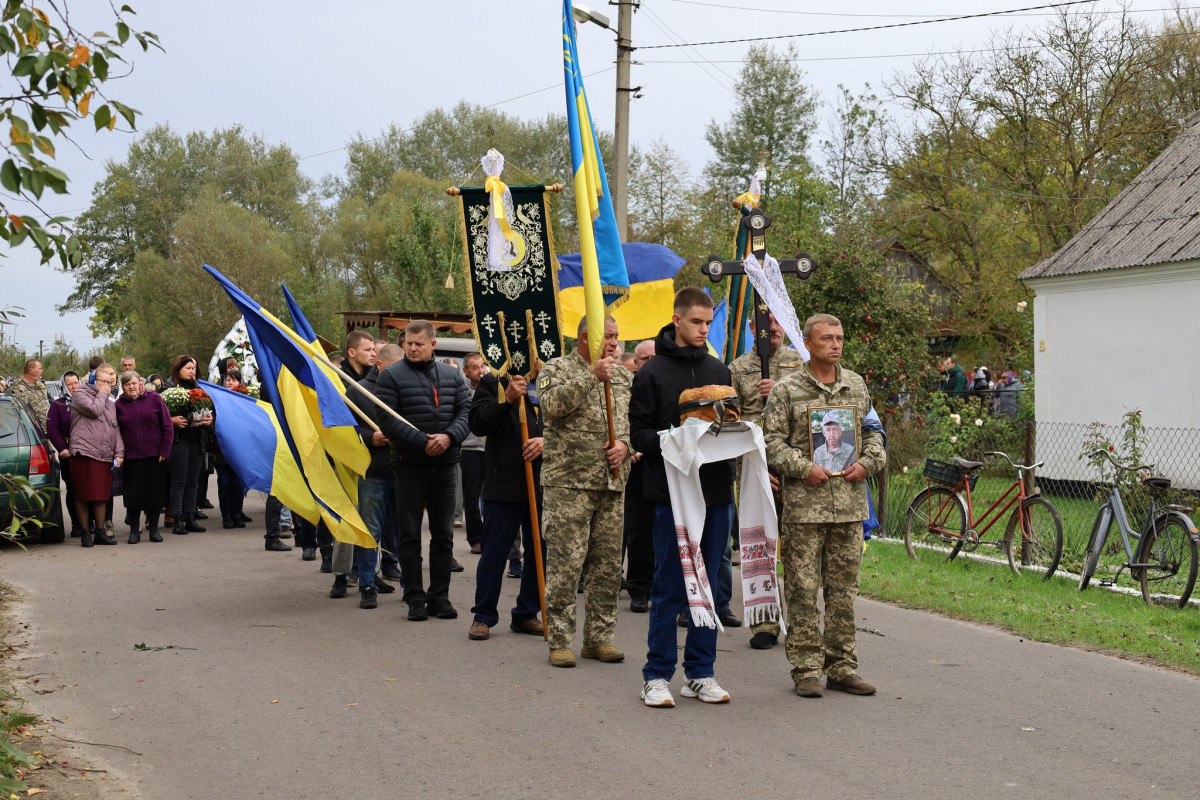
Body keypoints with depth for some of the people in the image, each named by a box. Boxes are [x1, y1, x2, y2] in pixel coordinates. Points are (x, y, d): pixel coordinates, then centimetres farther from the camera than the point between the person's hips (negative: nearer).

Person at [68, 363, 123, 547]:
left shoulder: (110, 405, 23)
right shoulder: (80, 395, 3)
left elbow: (116, 430, 19)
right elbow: (94, 410, -14)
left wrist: (119, 453, 9)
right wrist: (101, 394, 2)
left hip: (105, 456, 6)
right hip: (84, 453, -6)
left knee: (102, 495, 4)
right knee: (83, 494, -3)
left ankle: (100, 532, 10)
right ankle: (85, 533, 3)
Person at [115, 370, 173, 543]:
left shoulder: (154, 399, 1)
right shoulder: (119, 405, 5)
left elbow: (167, 427, 1)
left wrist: (164, 451, -5)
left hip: (155, 457, -1)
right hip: (131, 458, 1)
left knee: (156, 494, 3)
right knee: (133, 495, 2)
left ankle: (153, 529, 12)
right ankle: (134, 531, 9)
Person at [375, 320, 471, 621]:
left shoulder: (452, 376, 9)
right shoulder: (391, 376, -3)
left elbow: (465, 412, 5)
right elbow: (388, 420, -11)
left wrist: (449, 437, -15)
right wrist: (423, 442, -19)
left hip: (445, 463, 4)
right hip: (409, 464, -3)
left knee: (443, 534, 6)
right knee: (410, 534, 1)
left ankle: (439, 596, 14)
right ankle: (415, 598, 7)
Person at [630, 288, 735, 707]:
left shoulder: (720, 371, 13)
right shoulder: (652, 373, -2)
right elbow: (640, 435, -5)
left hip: (717, 492, 5)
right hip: (673, 493, -5)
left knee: (711, 589, 9)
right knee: (669, 589, 0)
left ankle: (701, 672, 18)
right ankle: (657, 676, 9)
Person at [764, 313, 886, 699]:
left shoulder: (856, 385, 13)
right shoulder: (787, 390, -1)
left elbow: (873, 431, 19)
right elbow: (772, 439, -3)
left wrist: (867, 462, 1)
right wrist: (803, 468, -14)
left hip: (849, 504, 4)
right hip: (803, 505, -4)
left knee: (844, 588, 8)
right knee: (803, 589, -2)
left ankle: (842, 666, 15)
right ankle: (806, 668, 4)